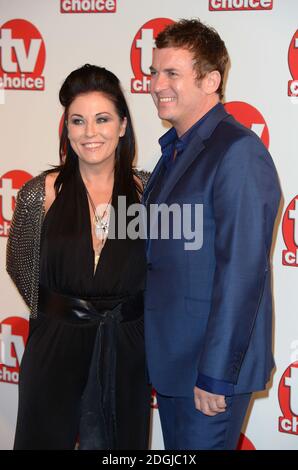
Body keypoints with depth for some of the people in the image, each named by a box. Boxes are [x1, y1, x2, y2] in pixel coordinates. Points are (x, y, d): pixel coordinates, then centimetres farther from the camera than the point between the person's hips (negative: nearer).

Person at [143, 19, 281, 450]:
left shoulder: (238, 152, -18)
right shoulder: (175, 149, 11)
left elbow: (241, 272, -23)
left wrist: (216, 374, -21)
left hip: (211, 364, -8)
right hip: (169, 357, 9)